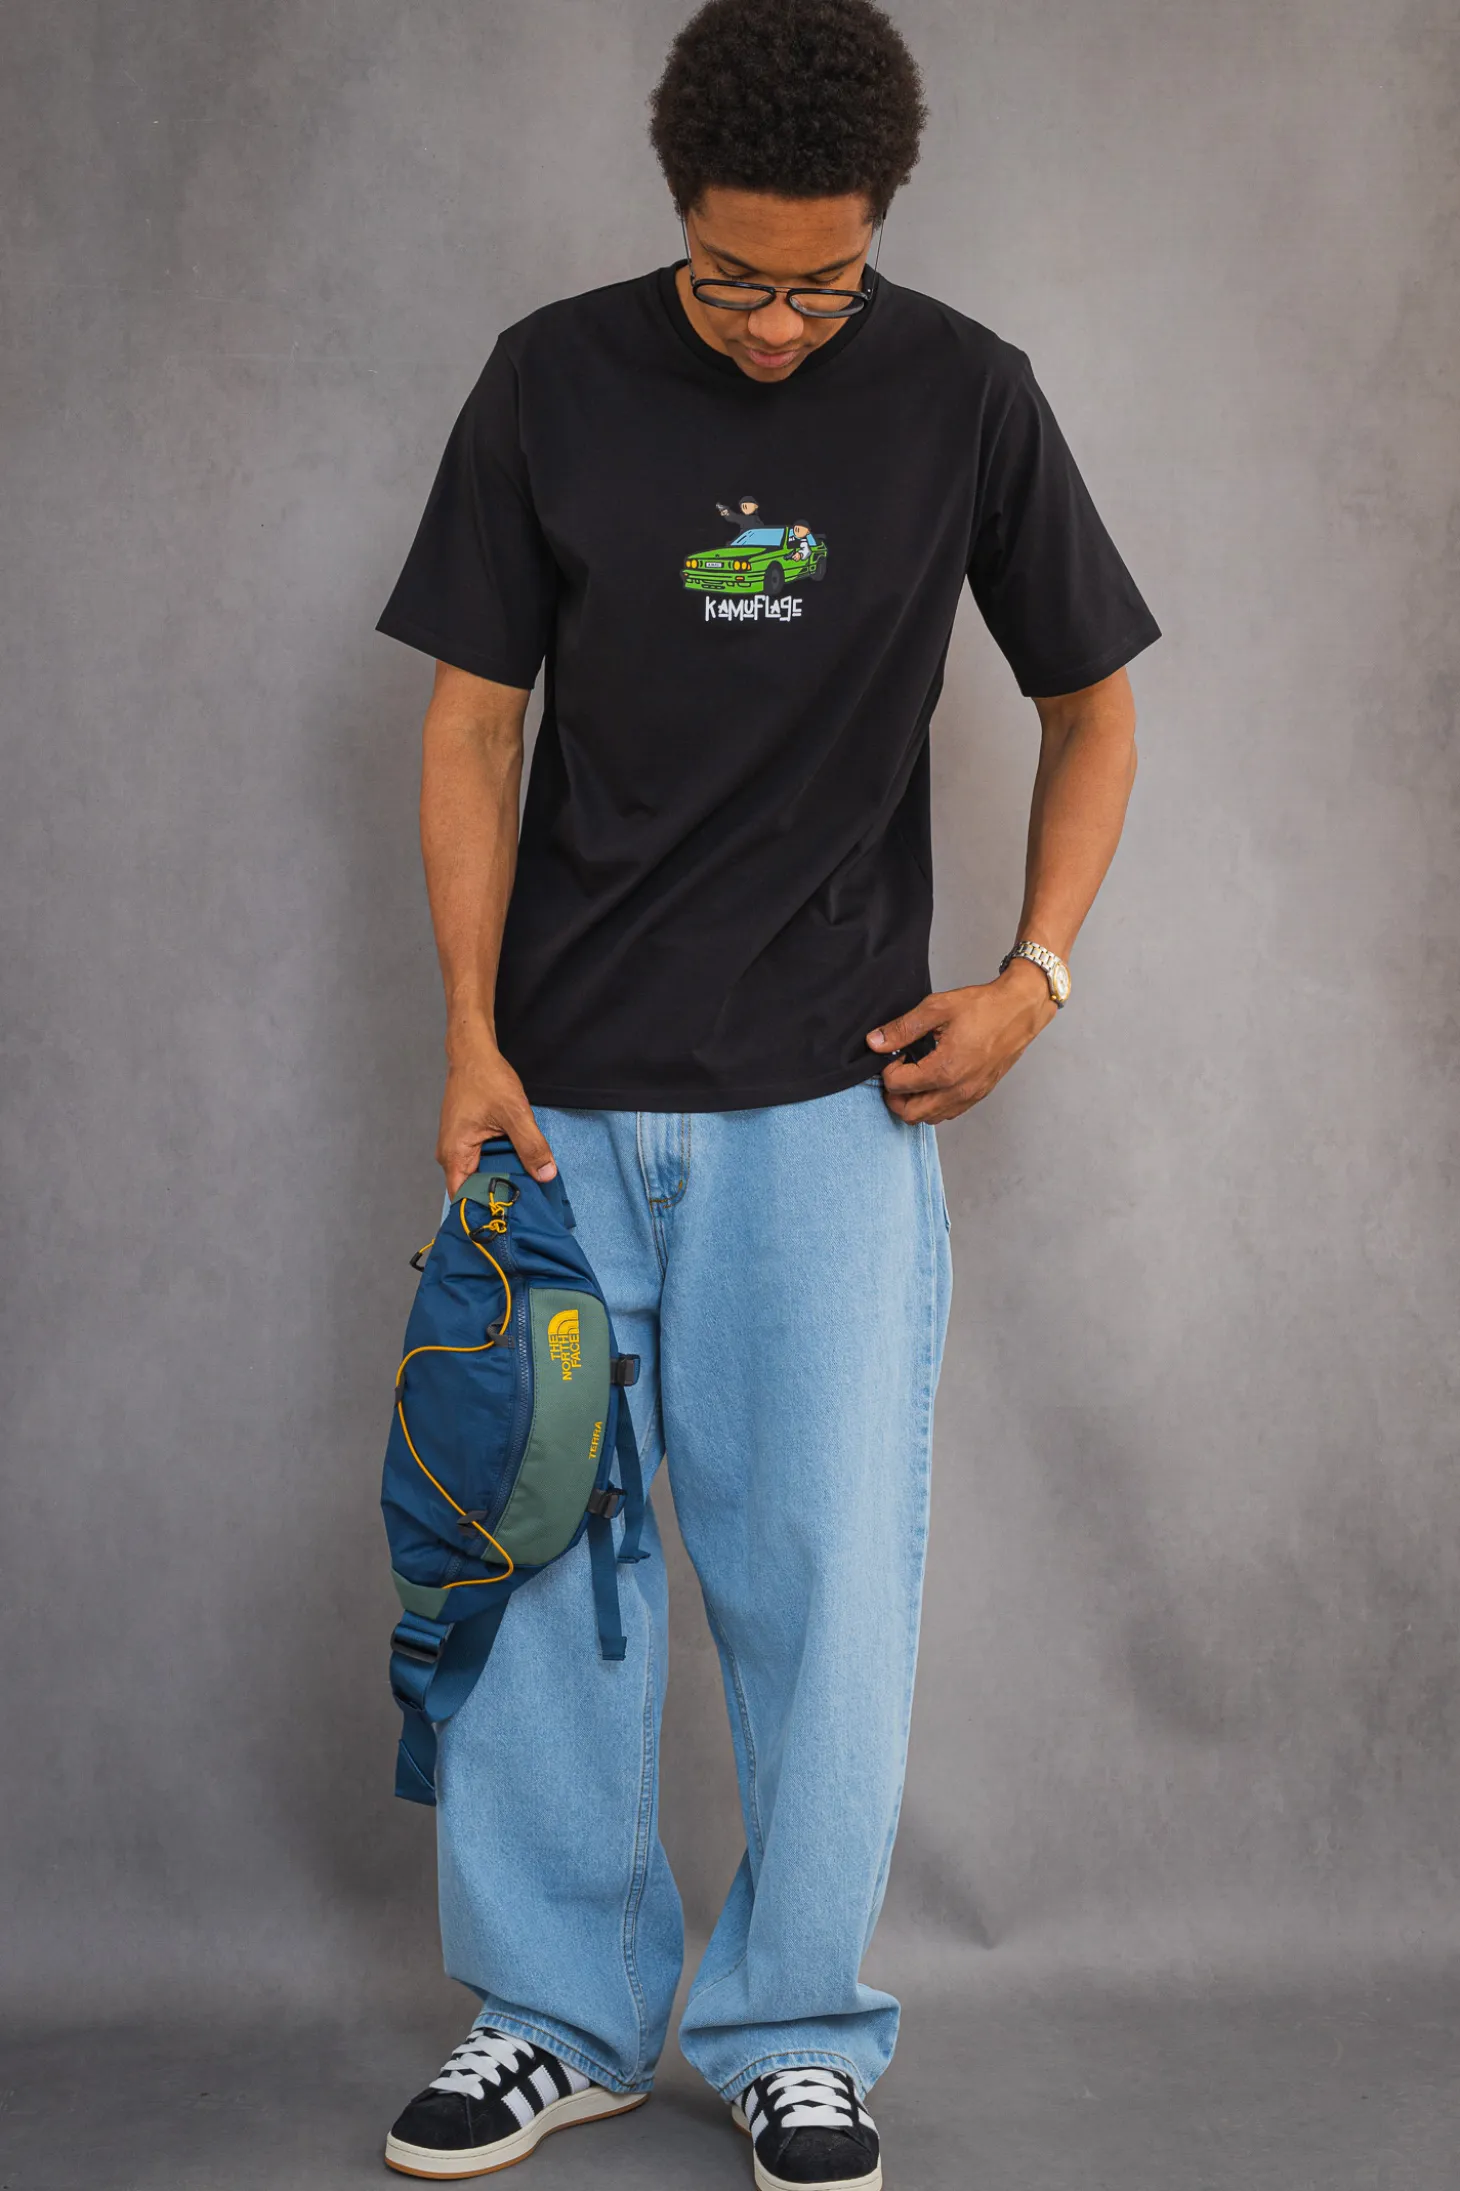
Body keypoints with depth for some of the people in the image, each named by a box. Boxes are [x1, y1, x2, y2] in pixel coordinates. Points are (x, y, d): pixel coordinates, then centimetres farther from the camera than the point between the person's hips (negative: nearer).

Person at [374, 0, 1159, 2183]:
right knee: (536, 1545, 7)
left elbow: (1092, 704, 8)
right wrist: (473, 1035, -7)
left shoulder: (965, 394, -2)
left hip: (829, 1094, -1)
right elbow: (476, 718, 2)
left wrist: (1034, 971, -4)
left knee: (824, 1567, 2)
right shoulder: (552, 382, -1)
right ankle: (558, 2014, 23)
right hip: (565, 1090, 1)